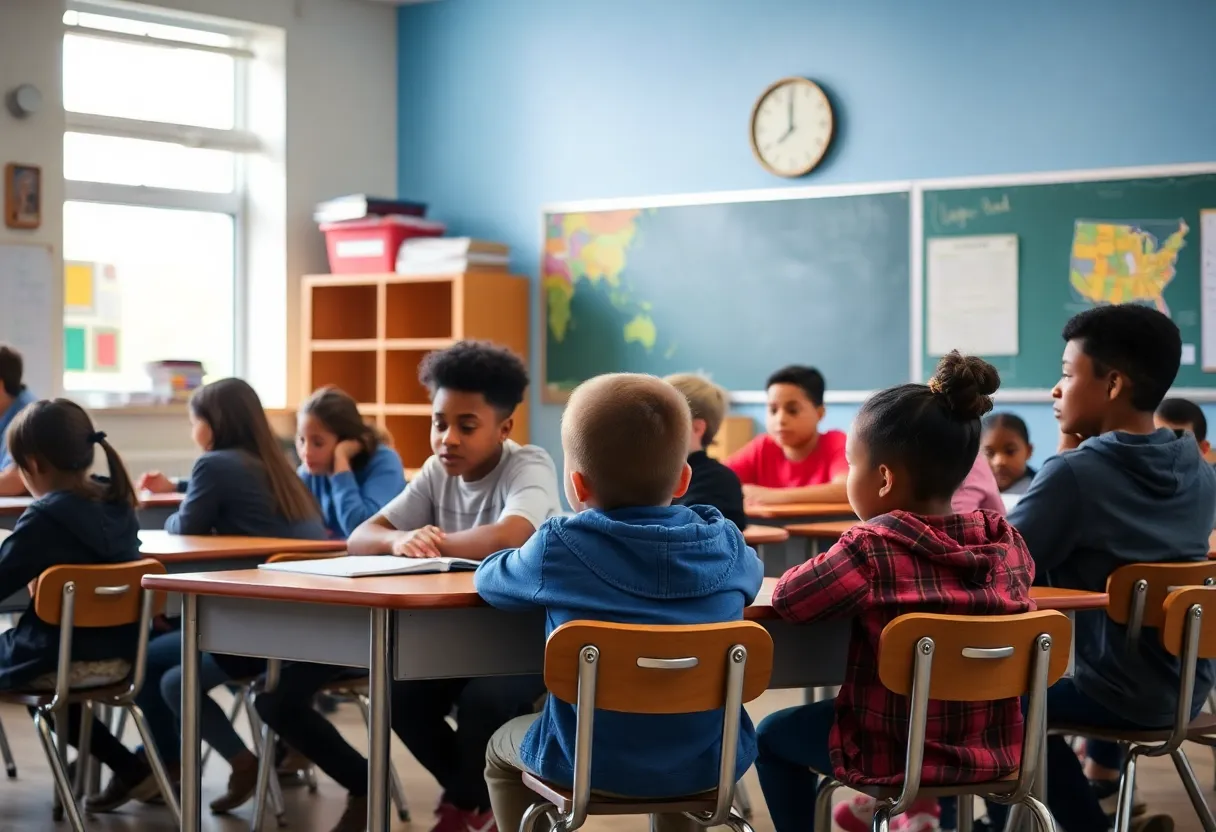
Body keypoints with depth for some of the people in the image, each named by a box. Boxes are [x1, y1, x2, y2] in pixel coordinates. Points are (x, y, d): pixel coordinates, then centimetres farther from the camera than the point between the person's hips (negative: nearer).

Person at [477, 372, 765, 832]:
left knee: (502, 750, 28)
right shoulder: (727, 544, -6)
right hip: (709, 764, 3)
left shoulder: (559, 550, -15)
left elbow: (488, 579, 4)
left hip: (590, 764, -3)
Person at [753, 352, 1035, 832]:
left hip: (896, 752, -5)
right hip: (995, 749, 5)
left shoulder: (869, 550, -22)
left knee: (774, 736, 24)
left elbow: (787, 598, -15)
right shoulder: (1006, 542, -6)